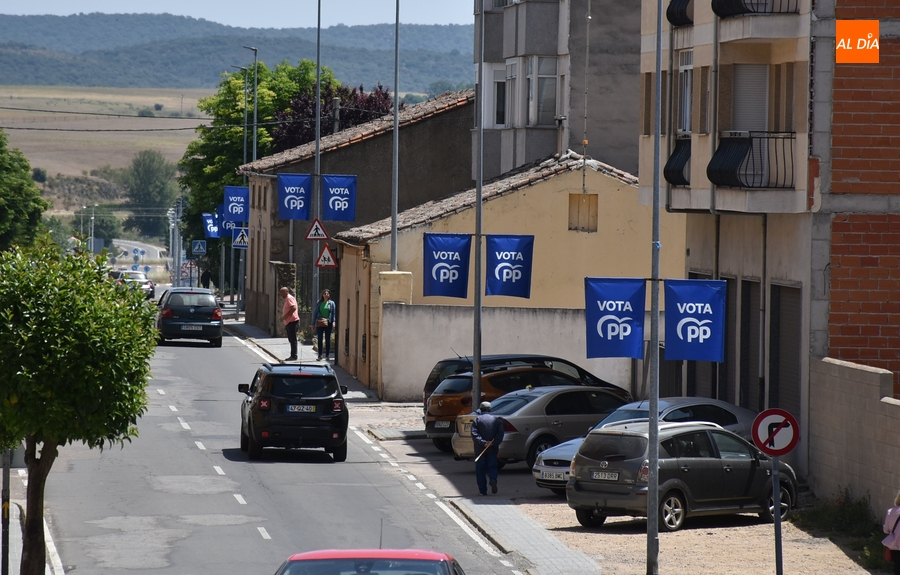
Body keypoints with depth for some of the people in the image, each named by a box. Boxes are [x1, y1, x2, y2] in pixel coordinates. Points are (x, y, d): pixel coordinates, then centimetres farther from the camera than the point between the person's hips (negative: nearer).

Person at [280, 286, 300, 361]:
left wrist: (285, 316, -23)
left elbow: (293, 308, -25)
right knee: (291, 340, 13)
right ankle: (293, 356, 17)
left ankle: (294, 356, -7)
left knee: (293, 340, -8)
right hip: (289, 323, 11)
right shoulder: (287, 299, 21)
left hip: (293, 321, -11)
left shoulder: (289, 298, -11)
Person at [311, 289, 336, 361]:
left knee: (327, 339, 2)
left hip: (328, 323, -1)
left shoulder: (331, 303, 5)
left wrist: (333, 322, -13)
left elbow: (333, 313, 1)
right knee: (320, 339, 1)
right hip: (319, 324, 1)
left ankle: (327, 355, 8)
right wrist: (313, 324, 6)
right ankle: (320, 355, 5)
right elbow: (315, 313, 10)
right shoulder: (319, 303, 8)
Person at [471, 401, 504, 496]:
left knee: (480, 468, 5)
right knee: (492, 467, 10)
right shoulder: (496, 419, 6)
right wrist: (494, 443, -11)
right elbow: (500, 433, -4)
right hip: (493, 449, 2)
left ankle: (483, 490, 2)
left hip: (480, 448, -2)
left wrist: (483, 443, -18)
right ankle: (493, 480, -20)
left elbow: (474, 434, -12)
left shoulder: (477, 419, 0)